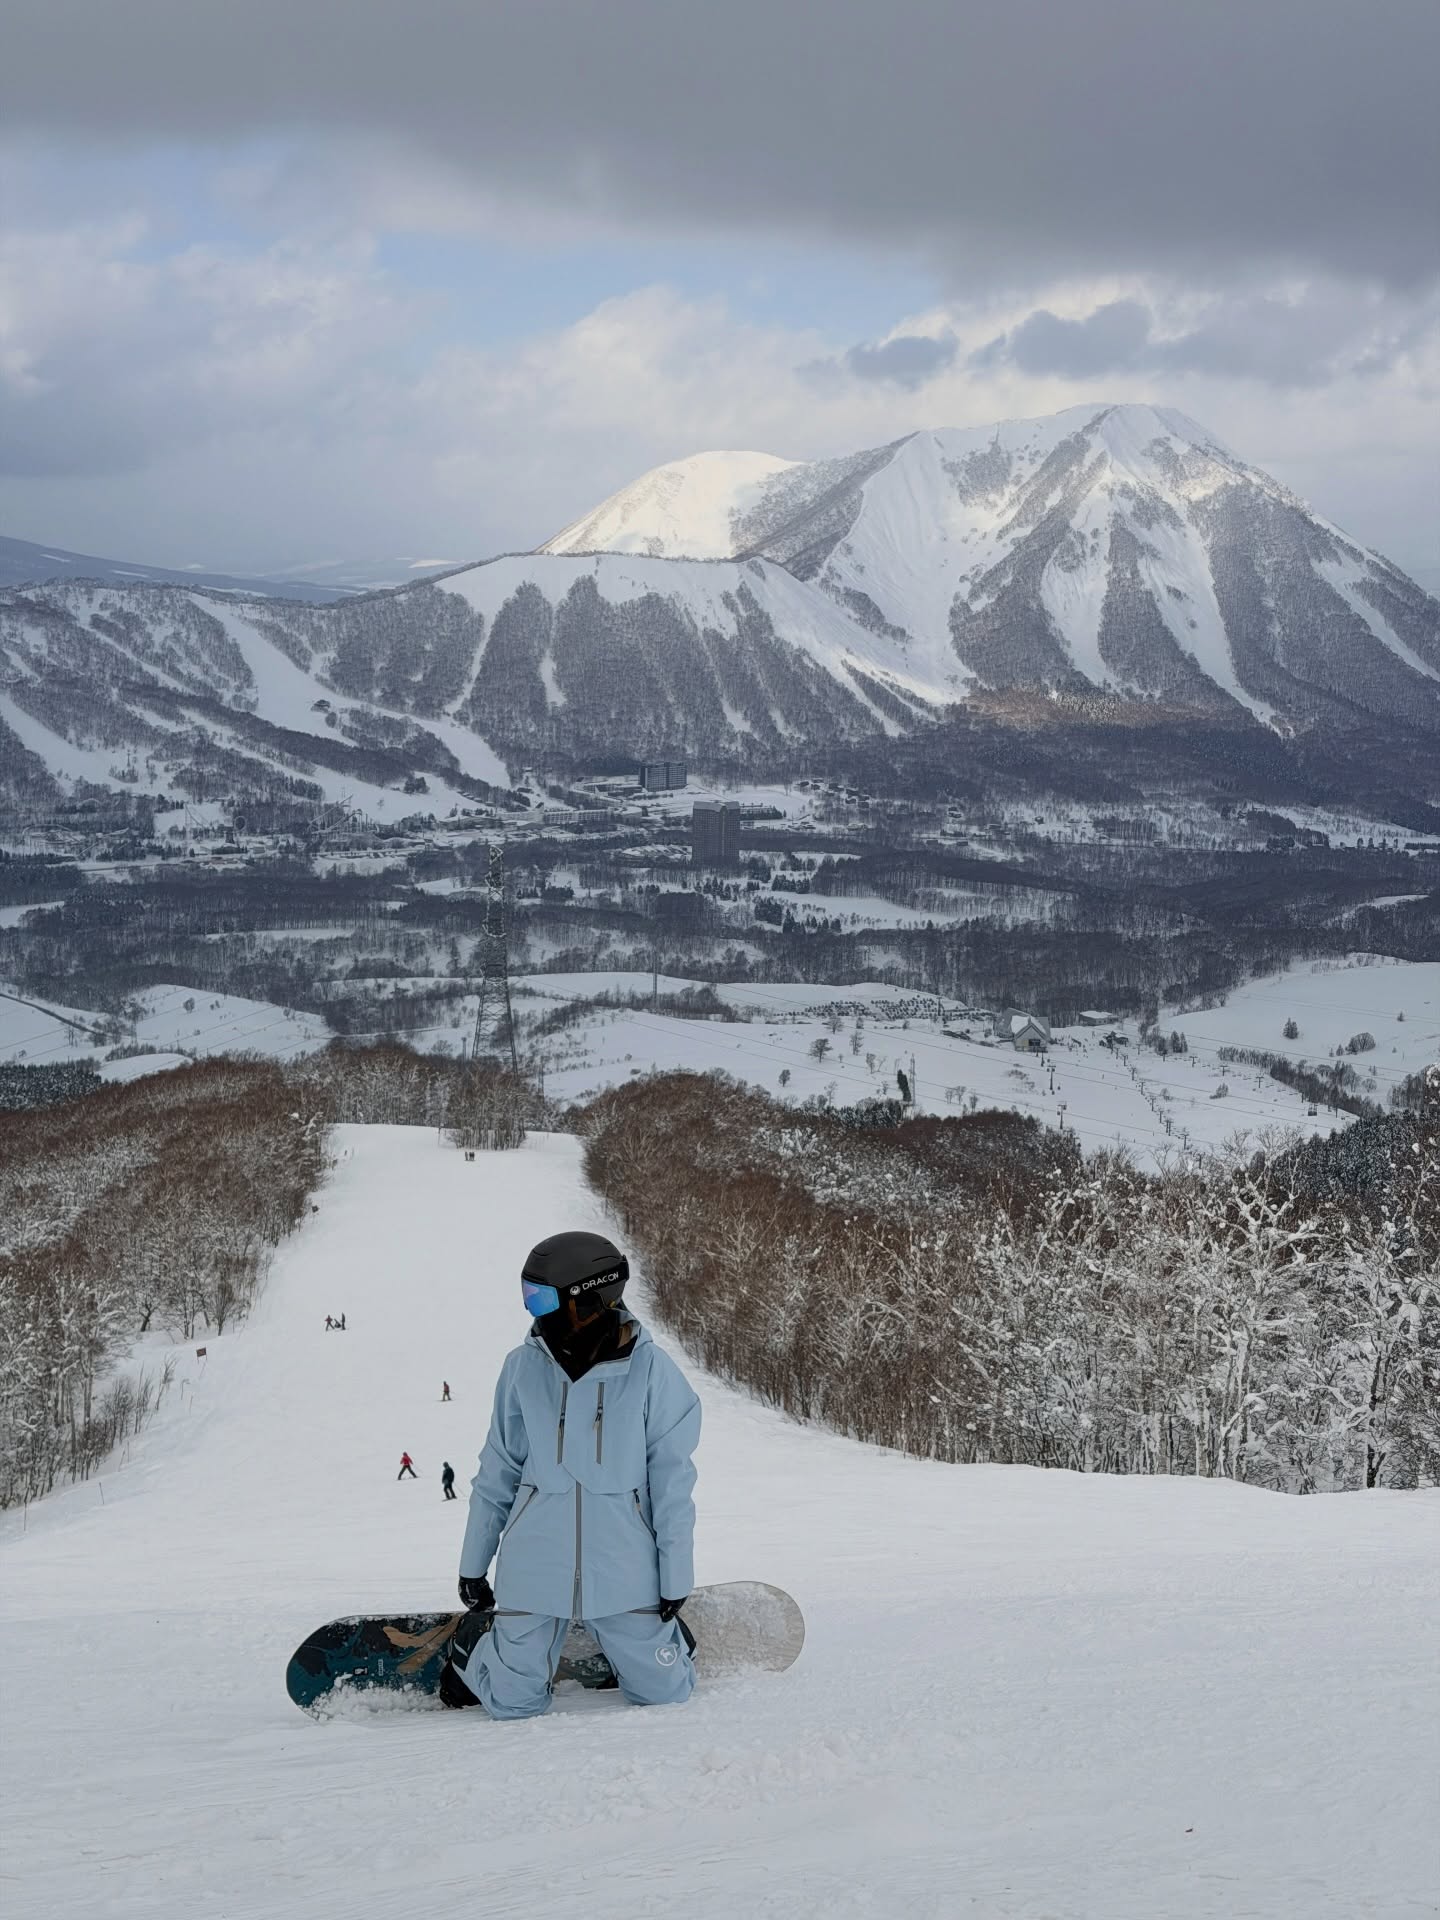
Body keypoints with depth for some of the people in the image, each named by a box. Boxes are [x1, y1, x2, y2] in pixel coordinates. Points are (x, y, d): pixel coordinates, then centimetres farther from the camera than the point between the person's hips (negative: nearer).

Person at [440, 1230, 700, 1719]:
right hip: (534, 1572, 1)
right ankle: (475, 1640, 38)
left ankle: (665, 1636, 38)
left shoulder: (651, 1371, -9)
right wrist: (473, 1565, 9)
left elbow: (671, 1481, -4)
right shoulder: (524, 1368, -4)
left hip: (624, 1573, -1)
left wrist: (676, 1578, -3)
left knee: (663, 1695, 6)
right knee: (513, 1706, 7)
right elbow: (498, 1473, 6)